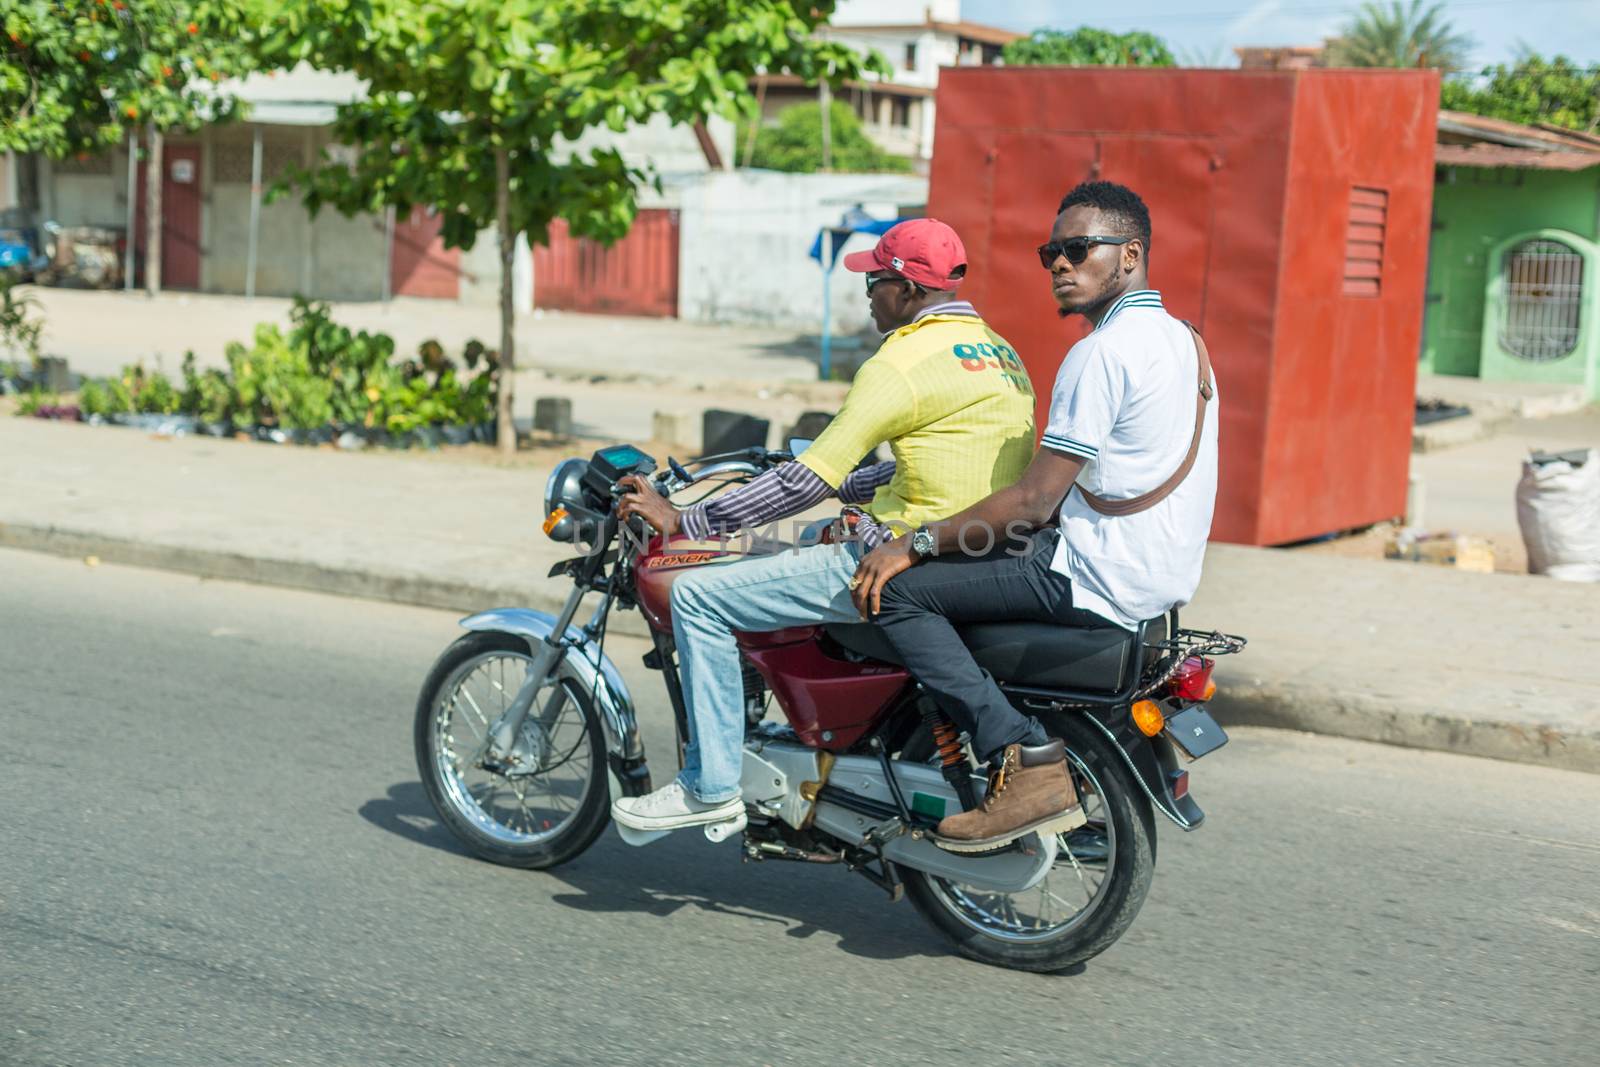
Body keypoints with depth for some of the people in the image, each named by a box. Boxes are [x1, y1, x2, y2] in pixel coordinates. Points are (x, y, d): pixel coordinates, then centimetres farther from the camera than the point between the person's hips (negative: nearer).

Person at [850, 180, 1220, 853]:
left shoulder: (1102, 352, -17)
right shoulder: (1184, 341, 15)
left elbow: (1034, 501, -21)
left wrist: (917, 543, -12)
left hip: (1097, 580, -10)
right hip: (1164, 580, 10)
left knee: (897, 590, -11)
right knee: (955, 563, 24)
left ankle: (1024, 760, -18)